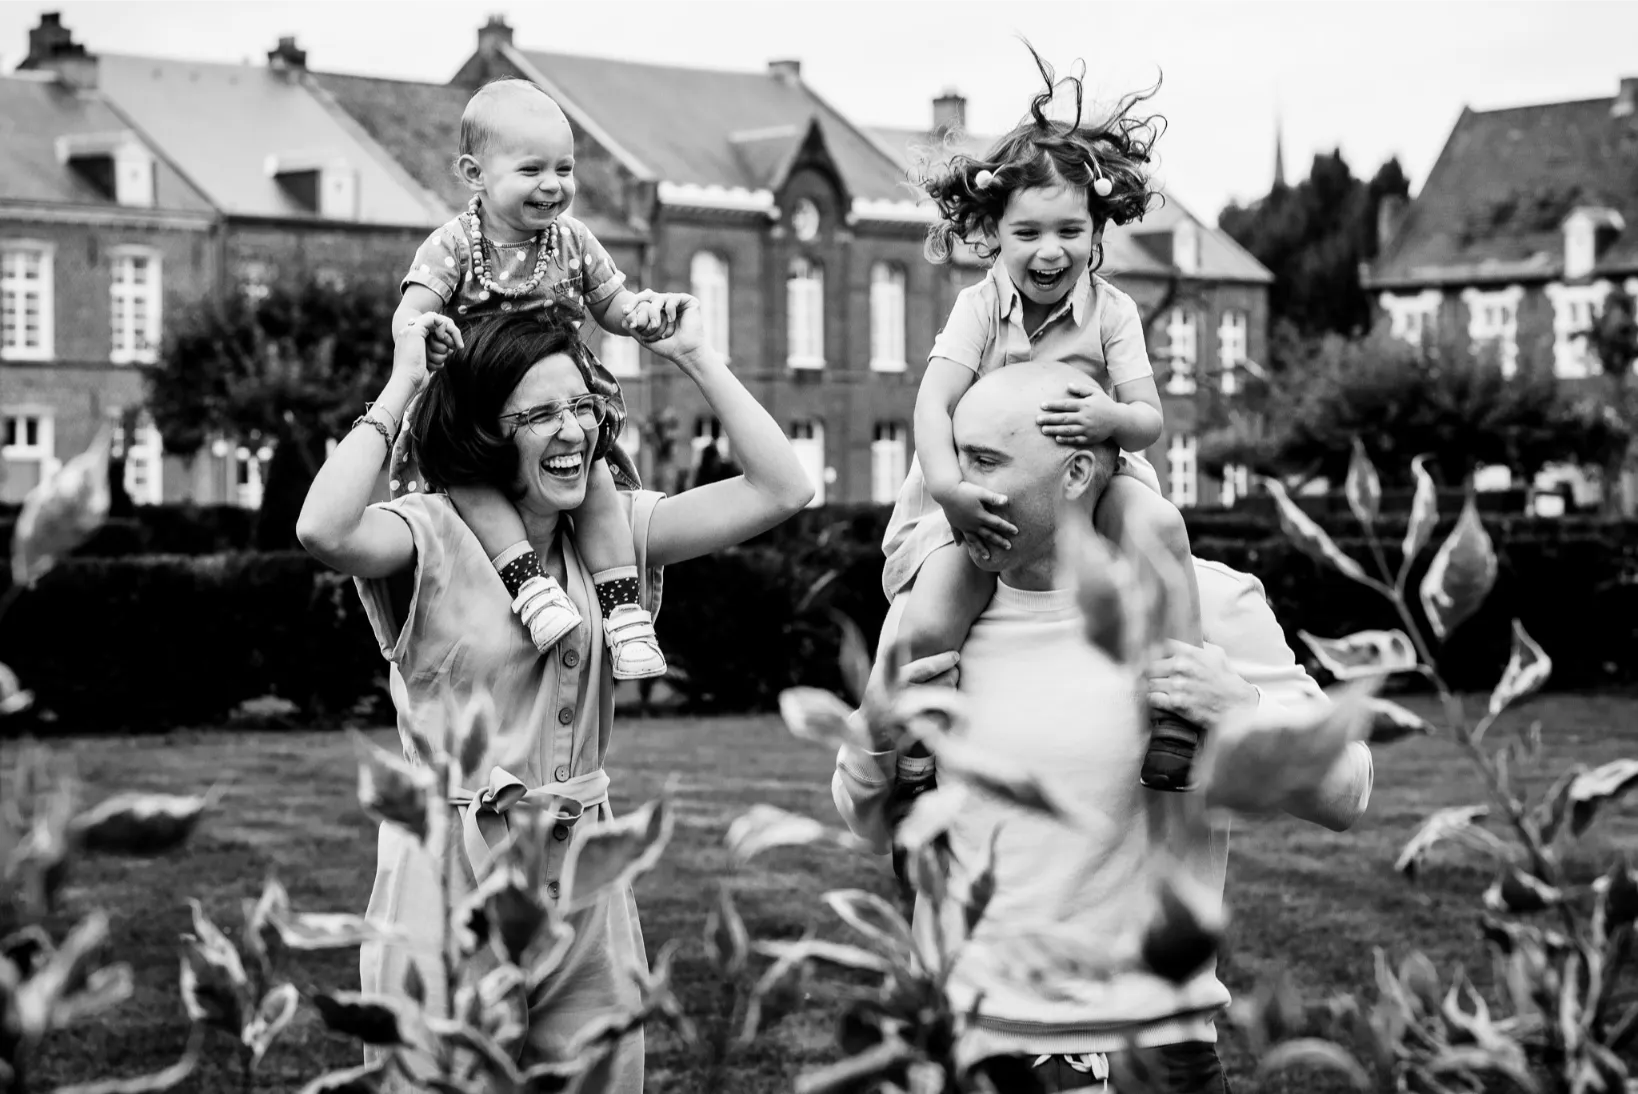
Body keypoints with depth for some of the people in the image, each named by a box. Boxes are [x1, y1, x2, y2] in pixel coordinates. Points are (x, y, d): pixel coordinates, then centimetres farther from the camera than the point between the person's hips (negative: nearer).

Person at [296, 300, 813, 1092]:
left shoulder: (611, 529, 5)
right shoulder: (434, 533, -10)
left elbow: (781, 490, -1)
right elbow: (324, 531, -32)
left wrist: (694, 357, -1)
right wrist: (400, 391, -21)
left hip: (582, 871, 5)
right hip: (452, 870, -5)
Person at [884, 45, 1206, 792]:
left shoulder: (1110, 311, -1)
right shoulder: (980, 309, -4)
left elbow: (1149, 418, -8)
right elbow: (934, 401, -19)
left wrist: (1112, 418, -34)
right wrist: (949, 486, -38)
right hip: (983, 498, -1)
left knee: (1158, 522, -33)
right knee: (929, 628, -27)